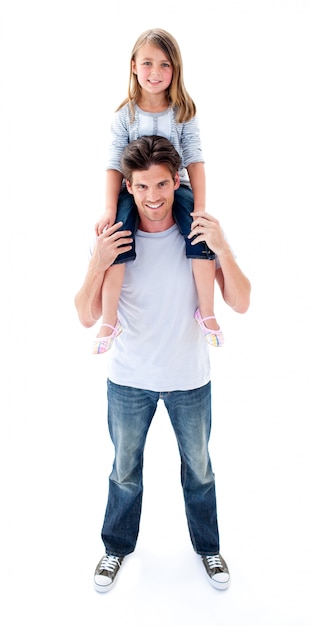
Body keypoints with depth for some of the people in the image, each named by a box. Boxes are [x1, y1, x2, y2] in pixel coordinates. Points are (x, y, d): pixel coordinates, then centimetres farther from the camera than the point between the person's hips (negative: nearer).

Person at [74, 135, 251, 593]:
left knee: (199, 468, 20)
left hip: (190, 380, 0)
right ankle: (117, 547, 46)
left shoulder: (200, 234, -12)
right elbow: (87, 318, -12)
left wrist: (222, 250, -29)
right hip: (129, 380, 0)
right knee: (125, 471, 19)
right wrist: (97, 266, -29)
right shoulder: (113, 240, -12)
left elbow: (240, 303, -14)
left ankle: (208, 546, 47)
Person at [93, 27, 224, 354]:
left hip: (176, 186, 1)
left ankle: (206, 312, -10)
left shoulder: (184, 112, 1)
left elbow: (195, 161, -5)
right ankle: (109, 319, -14)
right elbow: (114, 165, -5)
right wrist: (109, 209, -18)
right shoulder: (125, 115, 0)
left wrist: (200, 208, -18)